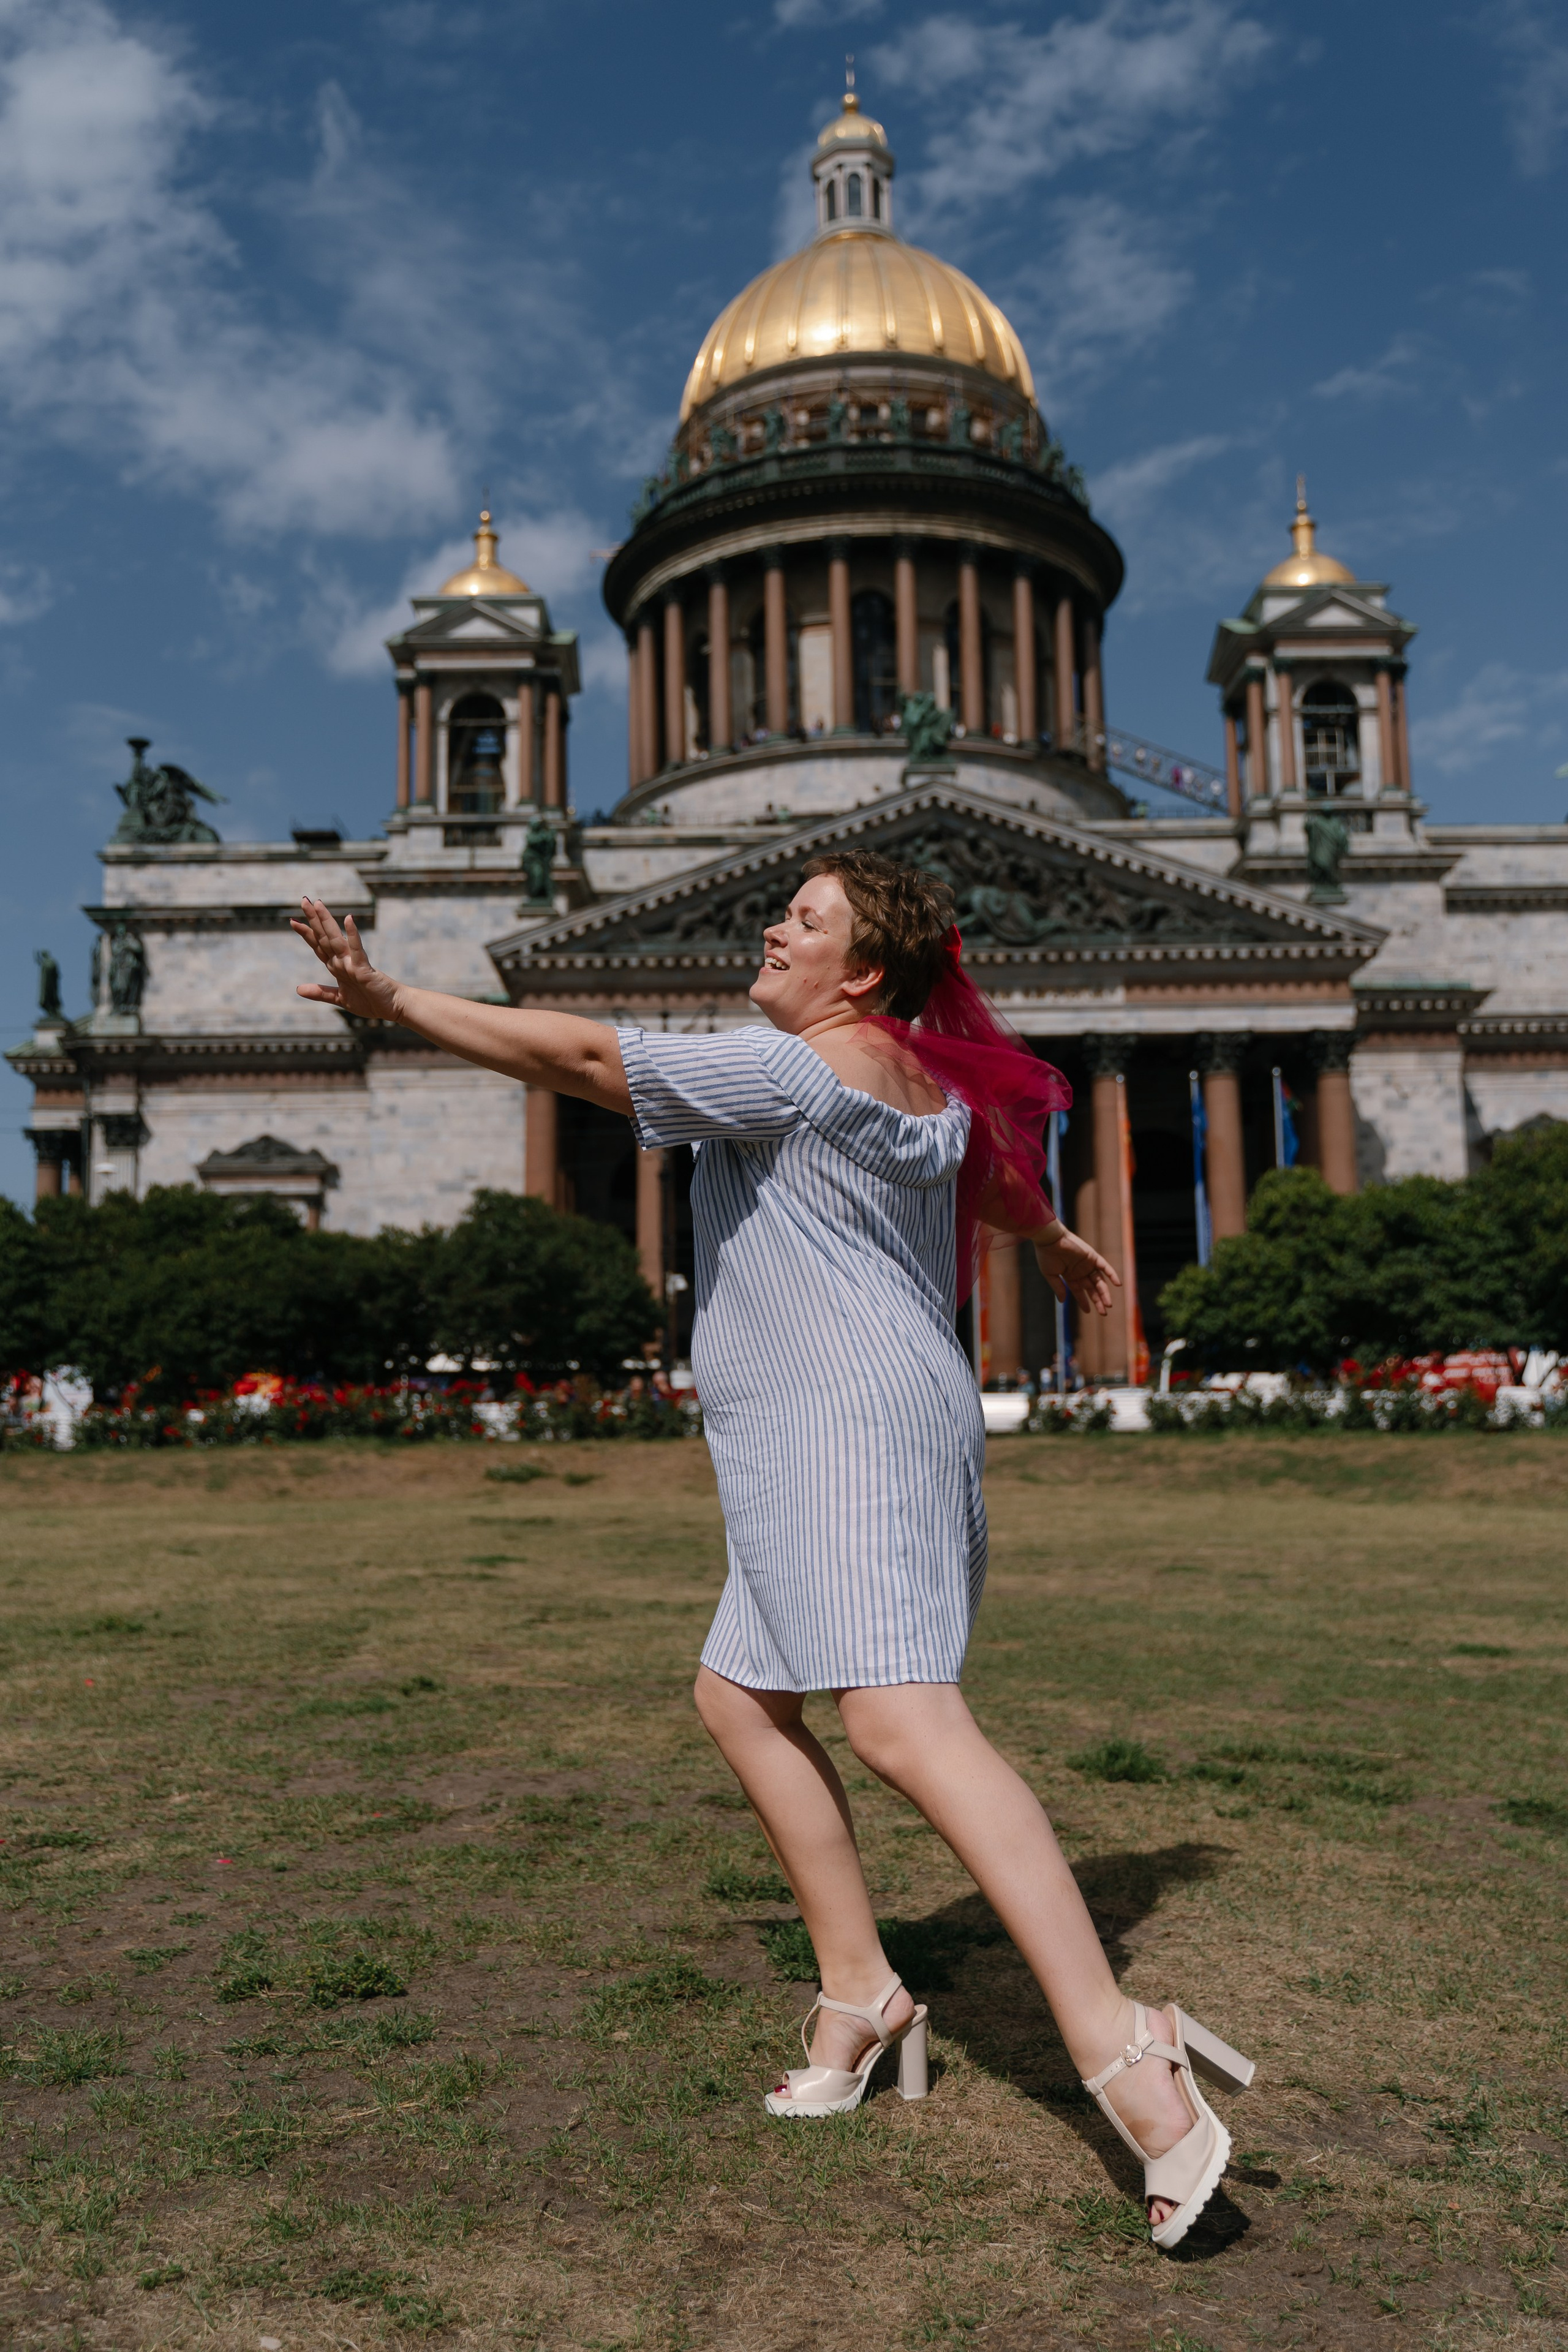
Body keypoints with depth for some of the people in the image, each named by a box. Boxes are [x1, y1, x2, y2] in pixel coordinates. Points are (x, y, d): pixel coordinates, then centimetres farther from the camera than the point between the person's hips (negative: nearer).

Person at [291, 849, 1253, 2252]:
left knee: (903, 1723, -22)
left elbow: (584, 1056, -12)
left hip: (851, 1425, -11)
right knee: (741, 1697, 17)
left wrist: (394, 1004, -7)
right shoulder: (926, 1084, 18)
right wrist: (1058, 1244, 58)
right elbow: (999, 1176, 37)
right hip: (825, 1446, 11)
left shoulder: (795, 1072, -10)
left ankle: (1121, 2050, -25)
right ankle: (859, 1992, 22)